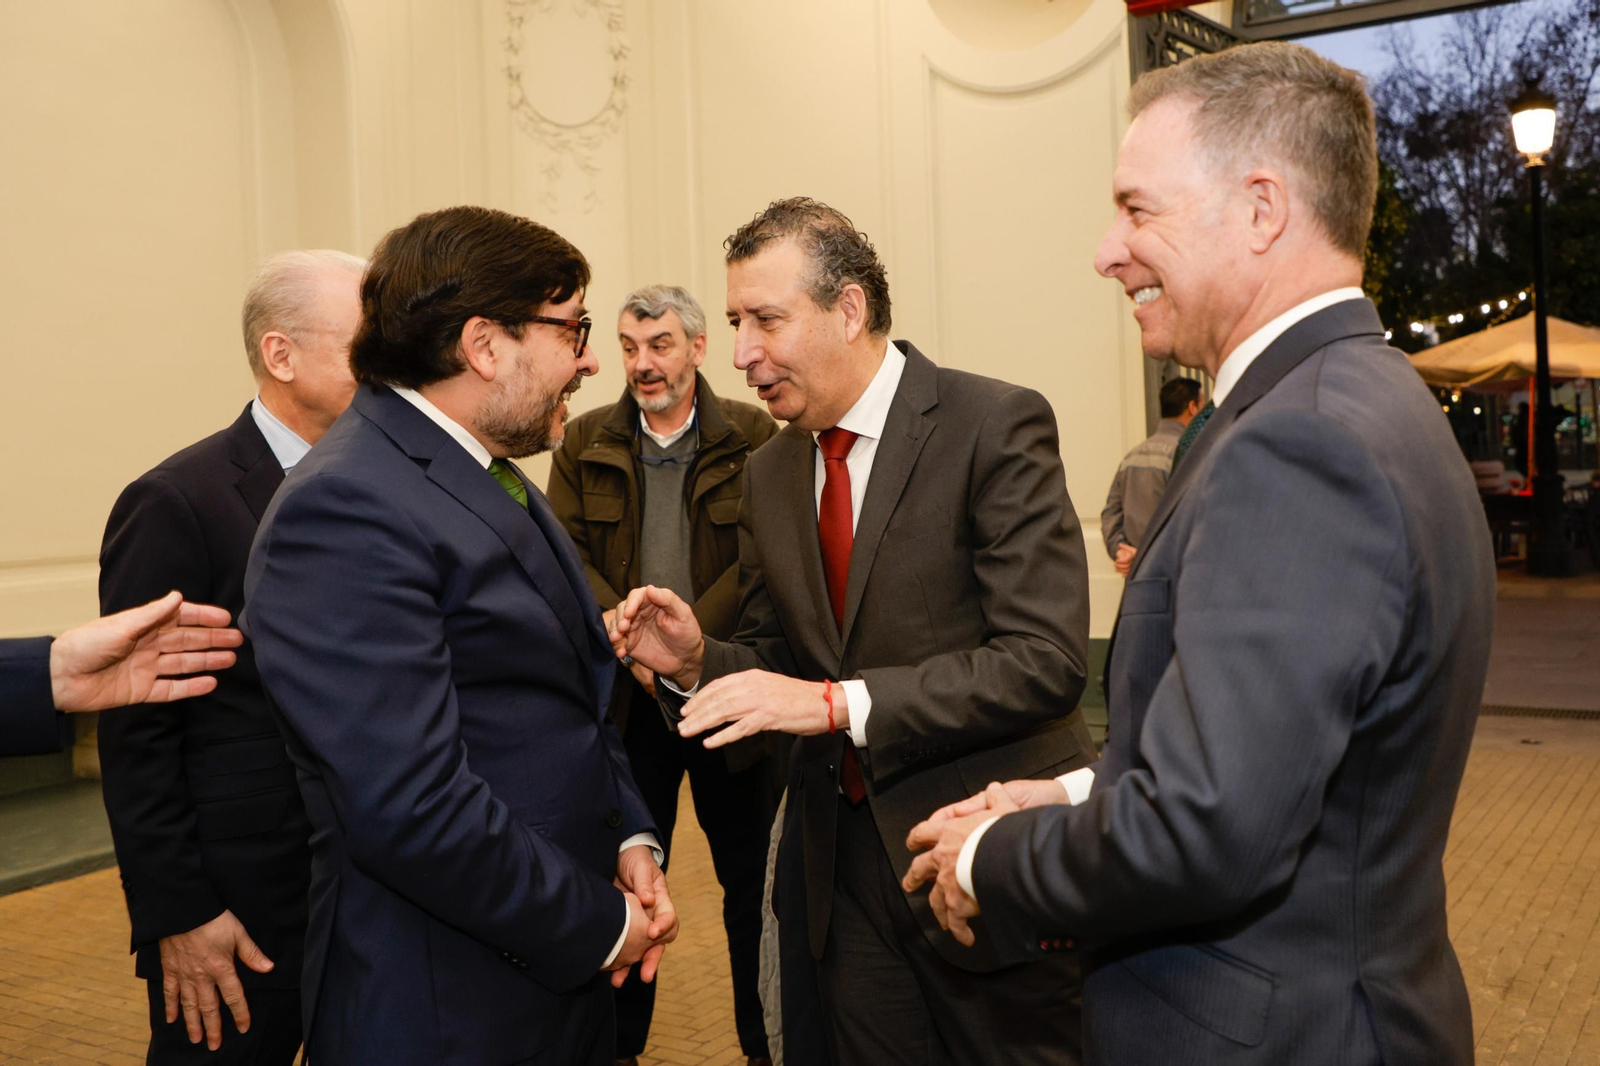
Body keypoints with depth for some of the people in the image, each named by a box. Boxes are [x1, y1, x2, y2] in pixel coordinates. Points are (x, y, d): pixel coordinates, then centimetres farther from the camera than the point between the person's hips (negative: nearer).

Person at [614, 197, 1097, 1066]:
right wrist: (697, 660, -7)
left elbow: (1047, 658, -20)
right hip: (841, 866, 5)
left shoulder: (996, 426, -13)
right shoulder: (768, 474, 8)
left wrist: (840, 702, -24)